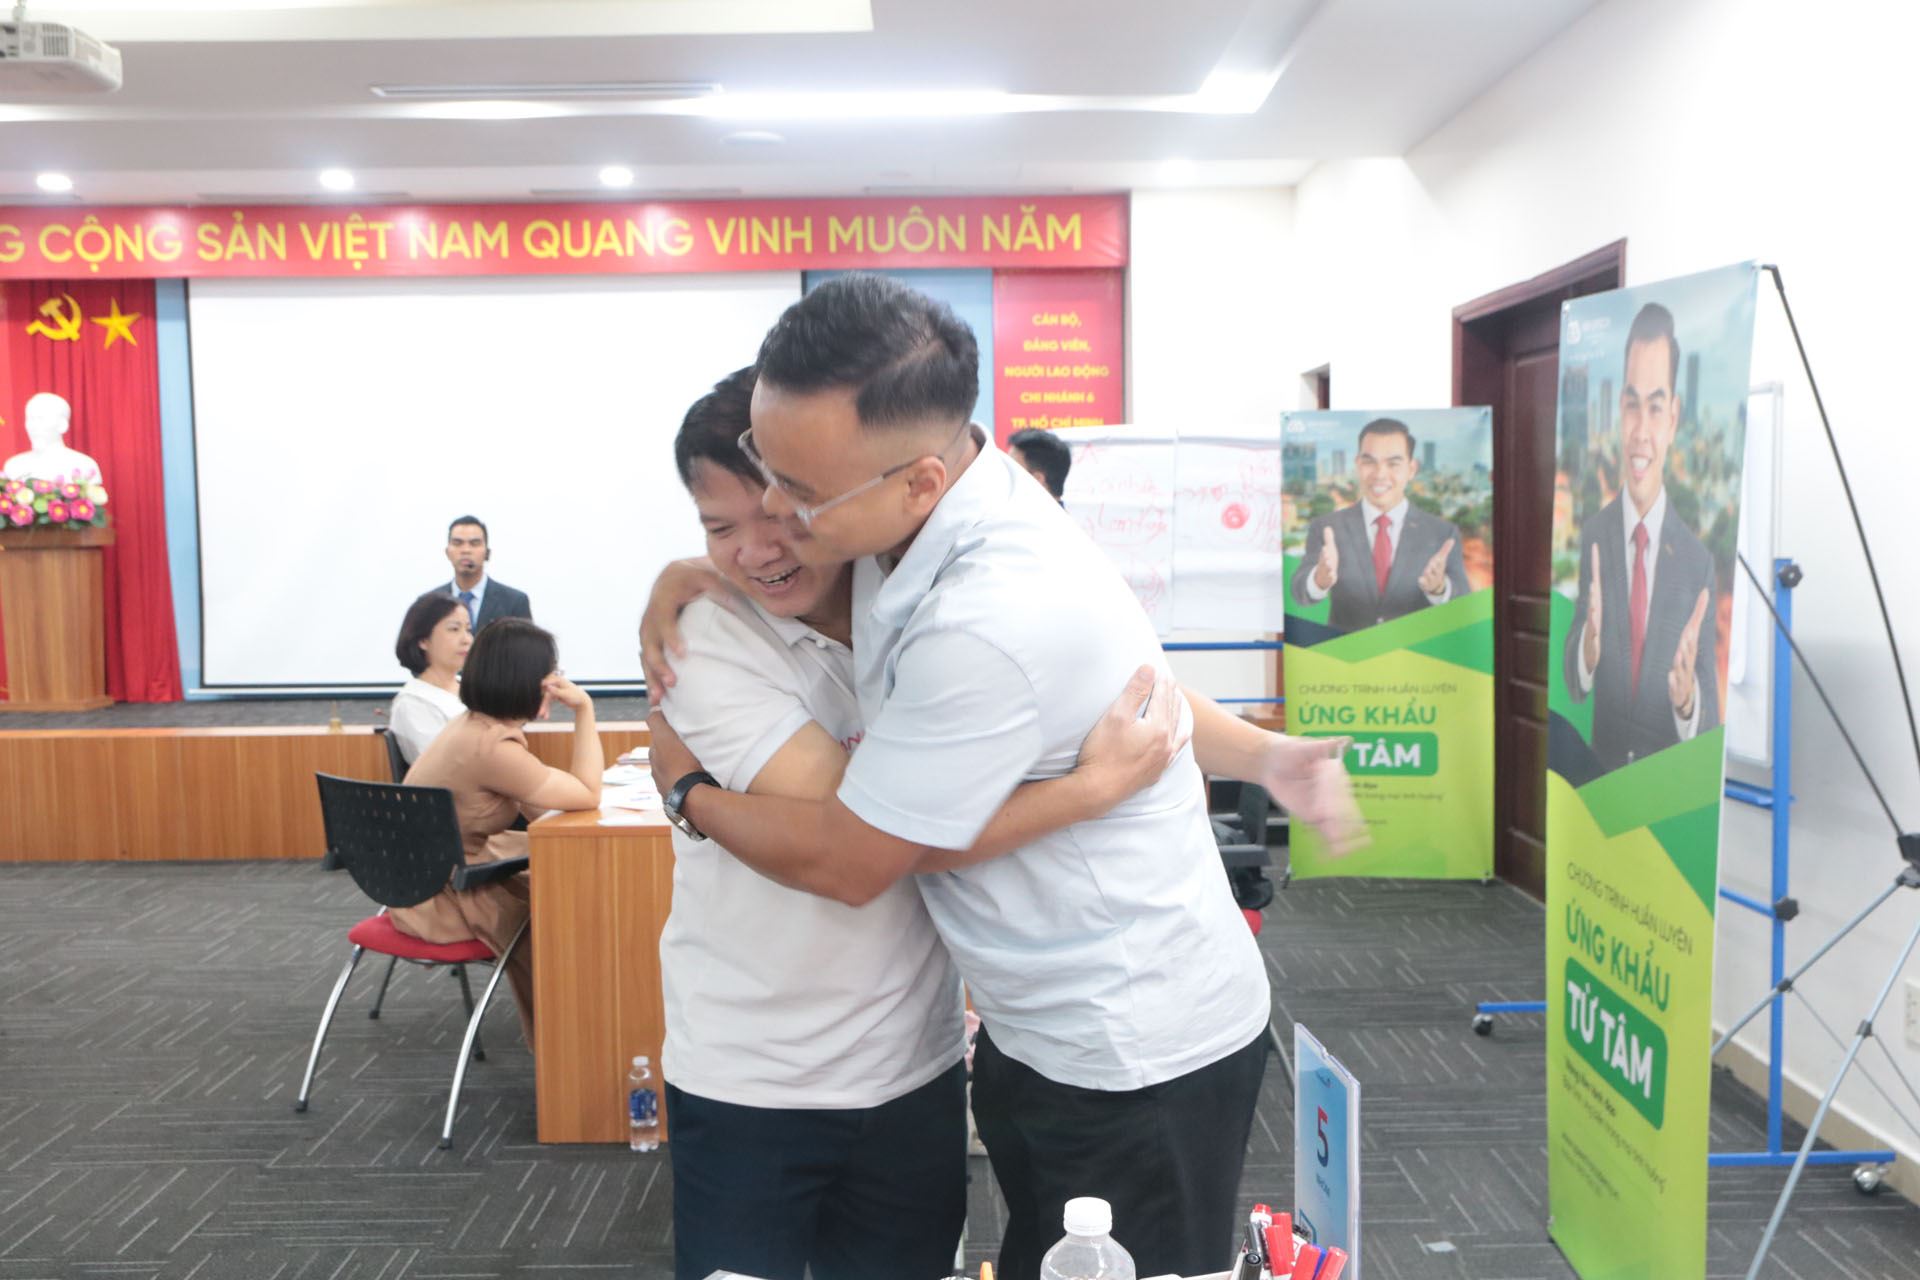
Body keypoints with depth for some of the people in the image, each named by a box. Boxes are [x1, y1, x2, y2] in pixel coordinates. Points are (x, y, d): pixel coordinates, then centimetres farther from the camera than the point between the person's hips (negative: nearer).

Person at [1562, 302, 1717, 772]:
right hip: (1600, 769, 1)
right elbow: (1574, 684, 2)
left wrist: (1688, 698, -21)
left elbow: (1709, 724, -1)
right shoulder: (1592, 533, 0)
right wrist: (1587, 648, -18)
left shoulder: (1698, 560, -4)